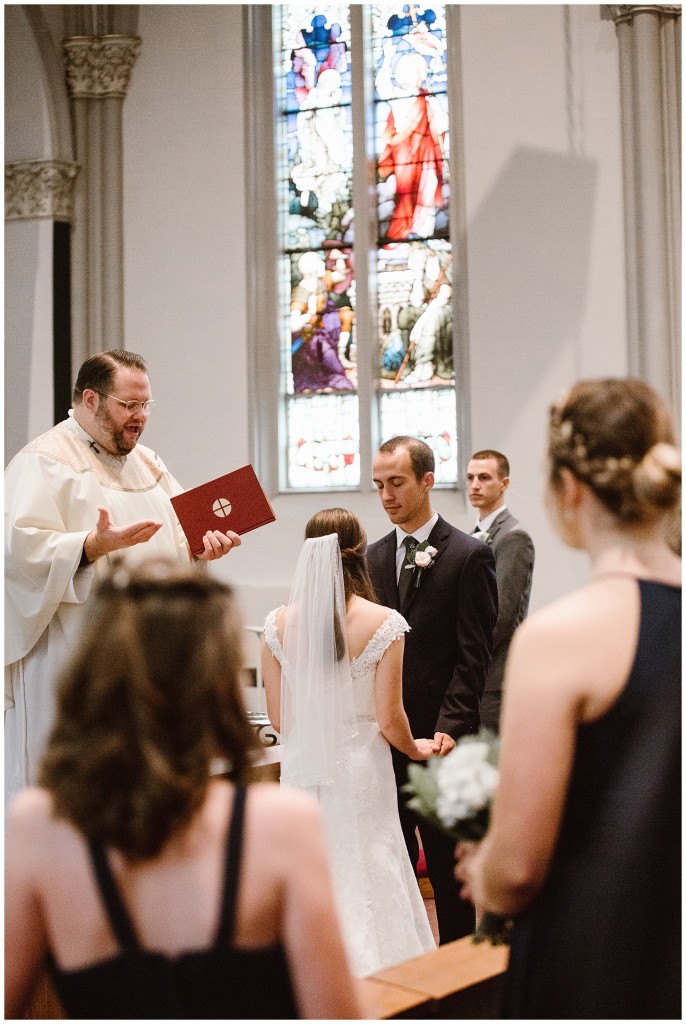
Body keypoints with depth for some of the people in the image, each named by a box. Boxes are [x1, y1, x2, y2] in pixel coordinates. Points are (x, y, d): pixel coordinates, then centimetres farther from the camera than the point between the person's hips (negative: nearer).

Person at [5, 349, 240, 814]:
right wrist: (95, 544, -31)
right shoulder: (43, 461, -6)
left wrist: (203, 544, -3)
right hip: (76, 653, -7)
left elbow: (177, 533, 20)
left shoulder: (146, 462, 18)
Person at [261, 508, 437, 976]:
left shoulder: (279, 624, -3)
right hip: (360, 770, -3)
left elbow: (278, 717, 3)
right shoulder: (383, 623, -12)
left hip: (302, 769, 3)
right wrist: (416, 749, 10)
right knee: (365, 883, 7)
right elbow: (388, 717, -10)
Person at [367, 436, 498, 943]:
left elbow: (474, 654, -9)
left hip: (441, 735, -5)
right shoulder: (373, 557, 11)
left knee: (448, 863, 4)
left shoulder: (469, 555, -5)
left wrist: (450, 727, -18)